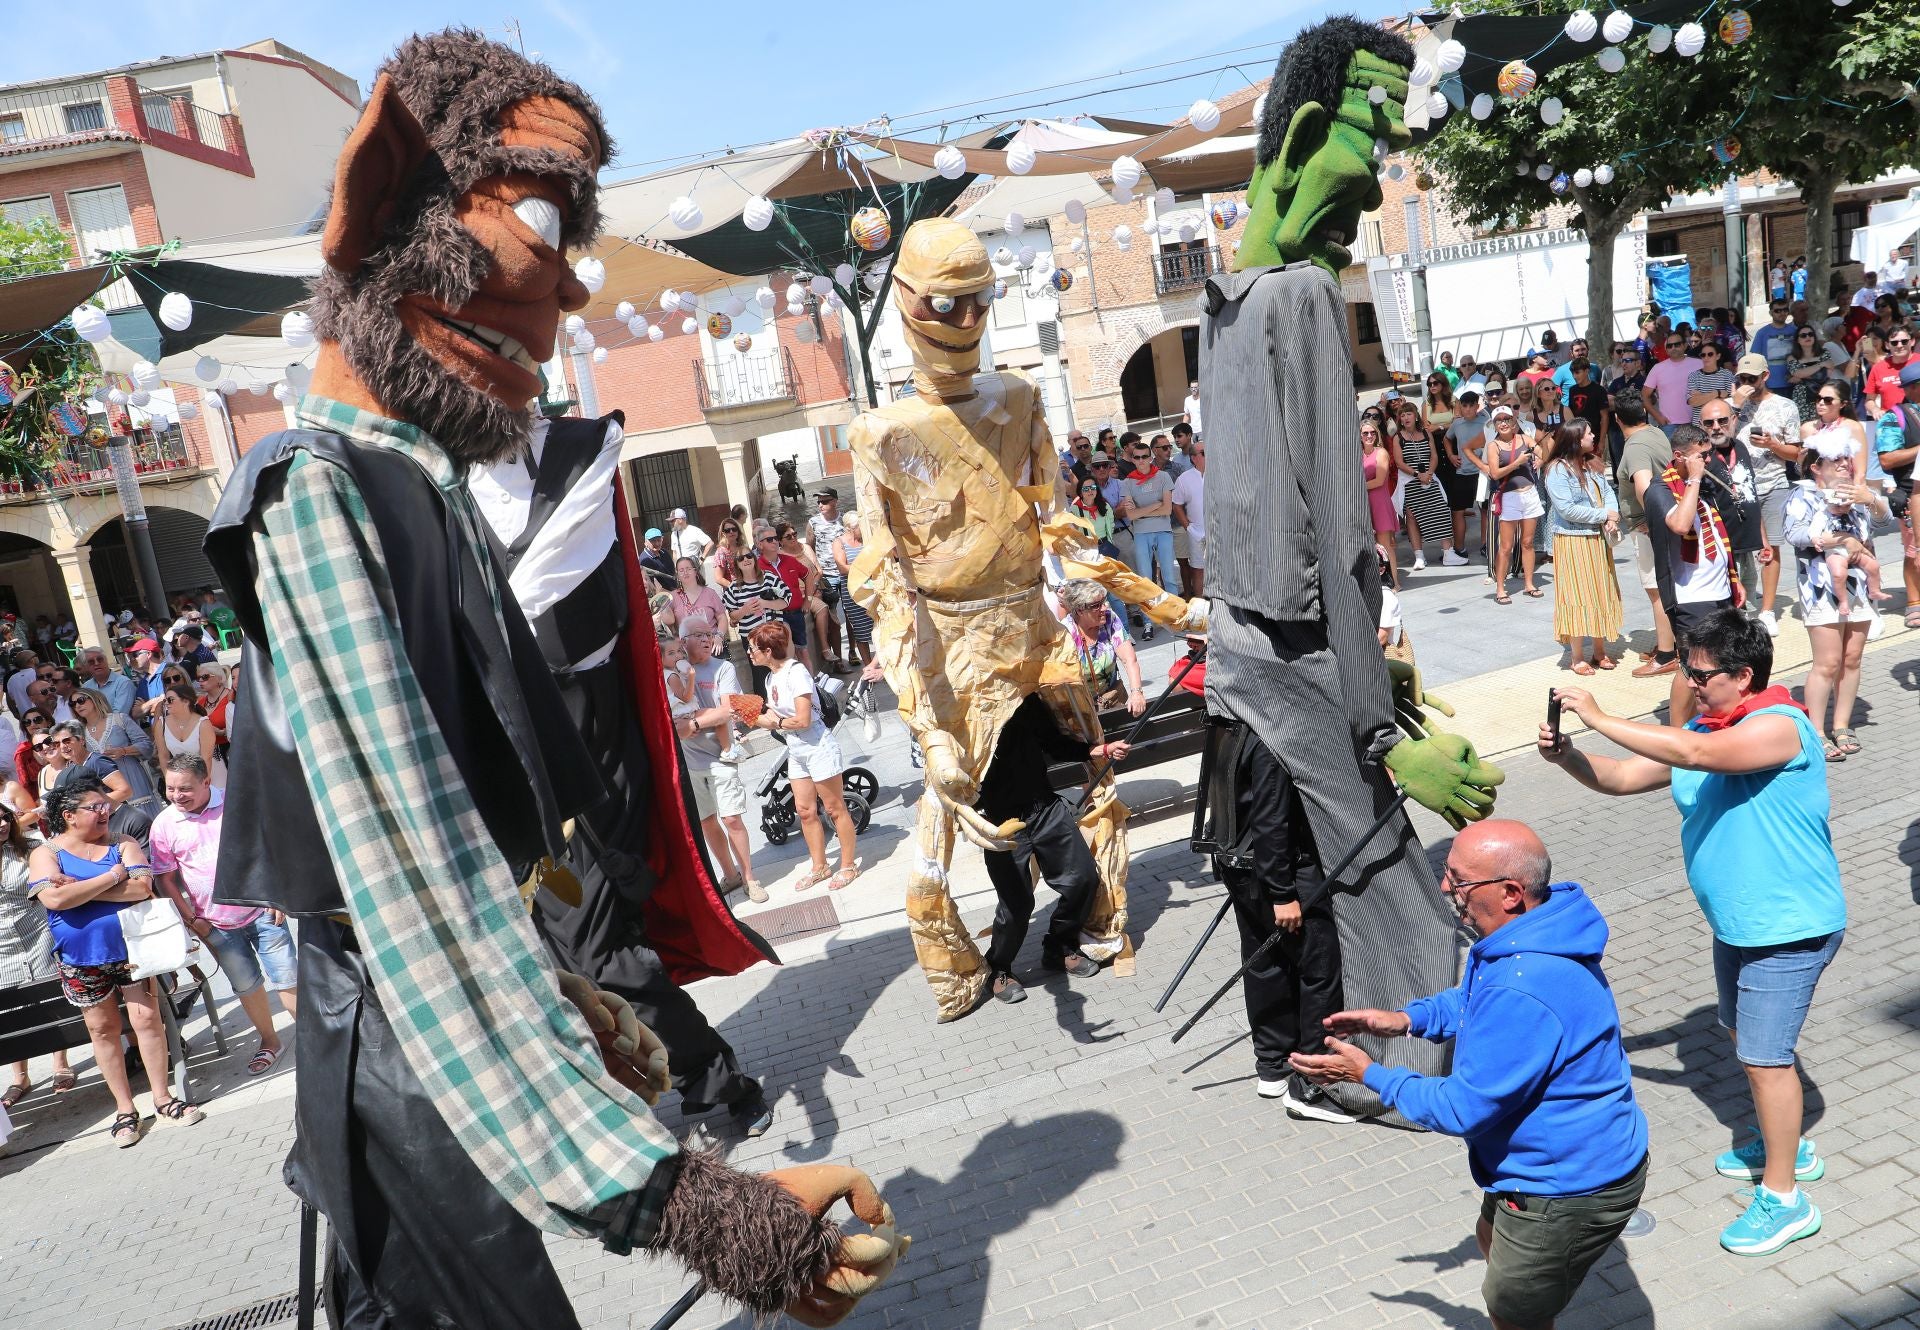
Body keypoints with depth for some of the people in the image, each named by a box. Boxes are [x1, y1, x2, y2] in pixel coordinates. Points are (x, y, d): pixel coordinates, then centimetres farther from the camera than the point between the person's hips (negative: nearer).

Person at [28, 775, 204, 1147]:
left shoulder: (124, 846, 2)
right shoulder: (46, 854, -2)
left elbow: (142, 888, -14)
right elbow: (55, 899, -20)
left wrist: (79, 887, -16)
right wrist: (111, 877, -16)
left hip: (131, 948, 1)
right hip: (82, 960, -1)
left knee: (147, 1020, 1)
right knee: (102, 1030, 8)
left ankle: (162, 1098, 15)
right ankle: (124, 1109, 20)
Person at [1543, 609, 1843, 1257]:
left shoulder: (1779, 725, -22)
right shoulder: (1703, 730, 4)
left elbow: (1693, 754, -39)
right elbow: (1624, 776, 2)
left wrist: (1600, 718, -35)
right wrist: (1567, 755, -17)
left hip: (1790, 928, -9)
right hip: (1737, 924, 9)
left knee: (1764, 1054, -4)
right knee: (1742, 1033, 23)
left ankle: (1784, 1199, 11)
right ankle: (1783, 1145, 45)